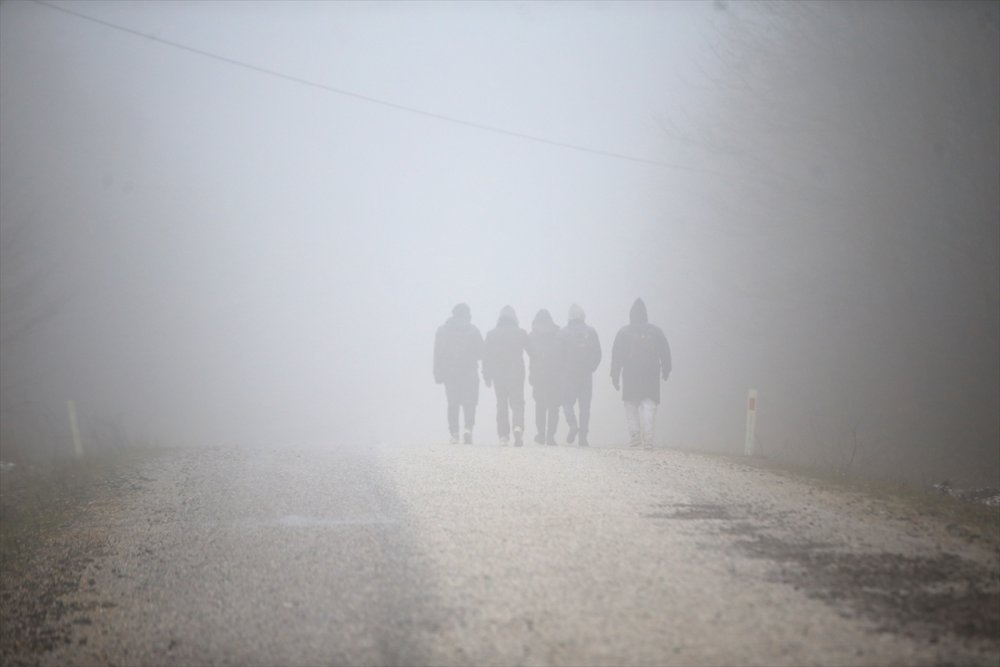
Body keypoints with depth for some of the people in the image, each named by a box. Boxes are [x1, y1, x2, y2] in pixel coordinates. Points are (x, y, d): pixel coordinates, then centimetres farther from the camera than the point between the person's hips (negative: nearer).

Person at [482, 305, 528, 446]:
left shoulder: (492, 334, 1)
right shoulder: (521, 333, -1)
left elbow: (486, 356, 3)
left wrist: (487, 376, 7)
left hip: (498, 375, 1)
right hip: (517, 375, -1)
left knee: (502, 405, 8)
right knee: (517, 403, 3)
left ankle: (503, 436, 3)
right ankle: (518, 427, -24)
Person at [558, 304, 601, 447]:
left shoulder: (563, 332, -3)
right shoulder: (590, 331, 2)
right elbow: (597, 353, 3)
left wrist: (562, 370, 10)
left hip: (568, 374, -1)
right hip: (586, 374, 2)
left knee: (568, 402, 8)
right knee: (585, 404, 6)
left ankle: (573, 424, -18)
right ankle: (583, 437, 3)